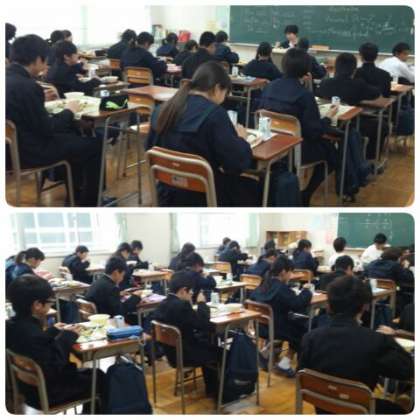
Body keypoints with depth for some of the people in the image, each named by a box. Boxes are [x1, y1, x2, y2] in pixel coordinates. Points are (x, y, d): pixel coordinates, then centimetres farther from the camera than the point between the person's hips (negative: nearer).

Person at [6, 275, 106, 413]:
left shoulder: (13, 325, -6)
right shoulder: (31, 333, -35)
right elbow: (52, 369, -31)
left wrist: (53, 331, 6)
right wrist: (67, 337, -23)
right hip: (44, 393, -9)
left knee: (92, 373, 24)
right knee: (100, 379, 9)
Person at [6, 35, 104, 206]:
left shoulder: (8, 77, -1)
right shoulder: (27, 86, -27)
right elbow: (47, 129, -20)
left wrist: (40, 96, 8)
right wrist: (69, 111, -6)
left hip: (15, 144, 9)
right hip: (29, 151, -9)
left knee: (72, 132, 27)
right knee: (95, 144, 3)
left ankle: (76, 190, 36)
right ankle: (89, 201, 19)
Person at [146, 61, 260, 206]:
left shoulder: (162, 109, 2)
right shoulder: (214, 113, -19)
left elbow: (150, 148, 16)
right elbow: (237, 162, -21)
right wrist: (241, 138, 0)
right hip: (201, 198, -7)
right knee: (254, 189, 21)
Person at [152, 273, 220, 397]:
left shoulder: (163, 304, -1)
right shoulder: (181, 305, -28)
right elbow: (204, 324, -22)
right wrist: (202, 303, -10)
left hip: (171, 351, 9)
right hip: (184, 354, -9)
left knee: (208, 346, 27)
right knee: (219, 352, 10)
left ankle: (211, 389, 36)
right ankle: (217, 390, 29)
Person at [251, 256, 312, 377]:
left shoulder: (264, 284, 1)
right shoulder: (282, 288, -22)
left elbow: (252, 298, 18)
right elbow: (298, 305, -24)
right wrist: (306, 290, -7)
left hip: (262, 326, 8)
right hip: (276, 328, -8)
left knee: (295, 323, 24)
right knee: (302, 328, 12)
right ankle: (285, 363, 10)